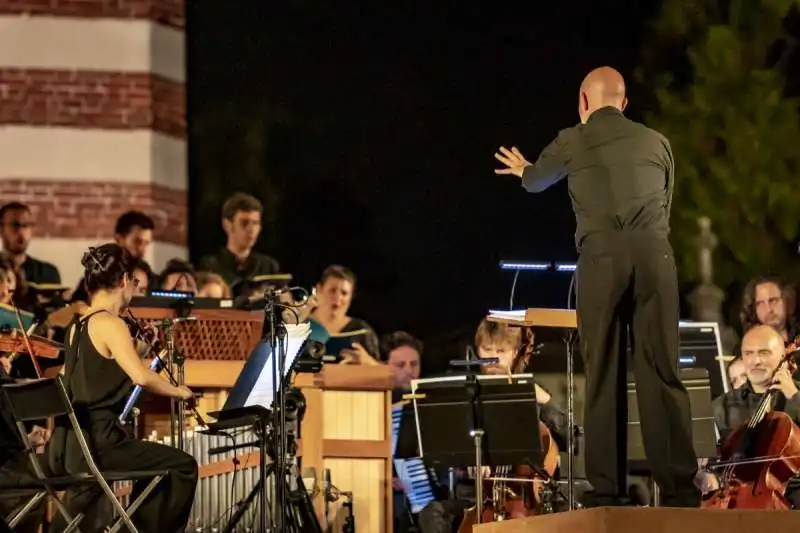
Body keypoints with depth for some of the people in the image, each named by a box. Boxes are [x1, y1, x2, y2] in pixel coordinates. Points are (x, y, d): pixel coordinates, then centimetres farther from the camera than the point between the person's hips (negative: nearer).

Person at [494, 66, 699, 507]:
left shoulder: (573, 142, 13)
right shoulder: (655, 142, 19)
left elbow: (536, 181, 35)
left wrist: (523, 170, 59)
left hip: (602, 256, -2)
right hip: (654, 254, 2)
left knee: (603, 376, 1)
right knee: (662, 374, 0)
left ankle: (607, 490, -2)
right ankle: (680, 487, -6)